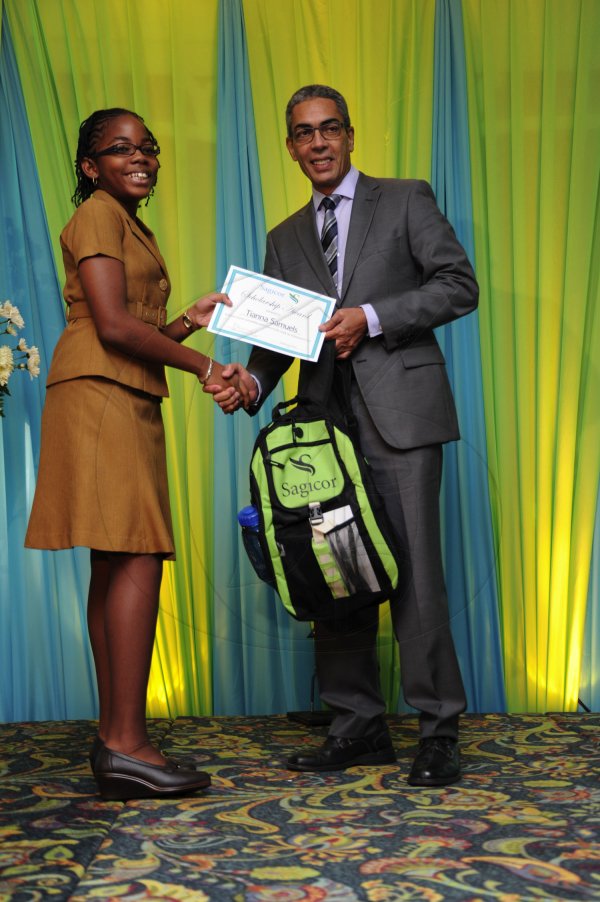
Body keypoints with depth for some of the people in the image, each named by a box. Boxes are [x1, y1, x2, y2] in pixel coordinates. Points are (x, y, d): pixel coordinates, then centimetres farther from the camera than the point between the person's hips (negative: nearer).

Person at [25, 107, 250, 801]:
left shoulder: (130, 227, 27)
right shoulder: (97, 214, -2)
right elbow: (114, 327, -14)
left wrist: (191, 322, 10)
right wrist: (204, 368, -9)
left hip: (126, 404, 10)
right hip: (101, 397, -10)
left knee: (115, 568, 6)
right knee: (139, 559, -16)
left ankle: (113, 739, 9)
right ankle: (127, 747, -16)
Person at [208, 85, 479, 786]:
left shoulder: (405, 201, 8)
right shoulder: (285, 239, 21)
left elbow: (459, 285, 0)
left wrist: (372, 317, -11)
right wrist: (250, 380, -6)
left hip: (399, 412, -4)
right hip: (326, 418, 5)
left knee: (414, 571, -8)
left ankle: (438, 731, 2)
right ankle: (357, 725, 15)